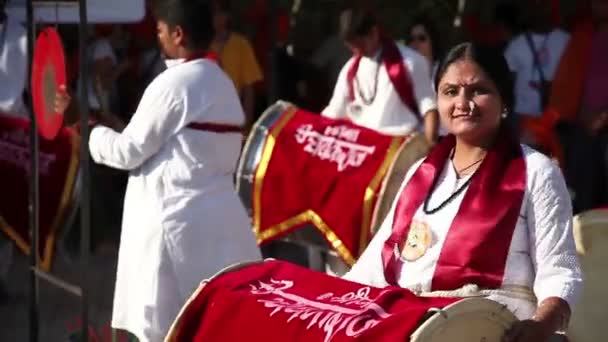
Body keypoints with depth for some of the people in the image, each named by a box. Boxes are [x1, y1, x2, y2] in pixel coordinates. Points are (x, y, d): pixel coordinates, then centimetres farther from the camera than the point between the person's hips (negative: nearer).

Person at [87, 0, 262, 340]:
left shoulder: (172, 83, -12)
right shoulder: (223, 83, 12)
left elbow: (129, 151, -7)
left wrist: (94, 135, 12)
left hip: (175, 219, -8)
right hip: (219, 216, 8)